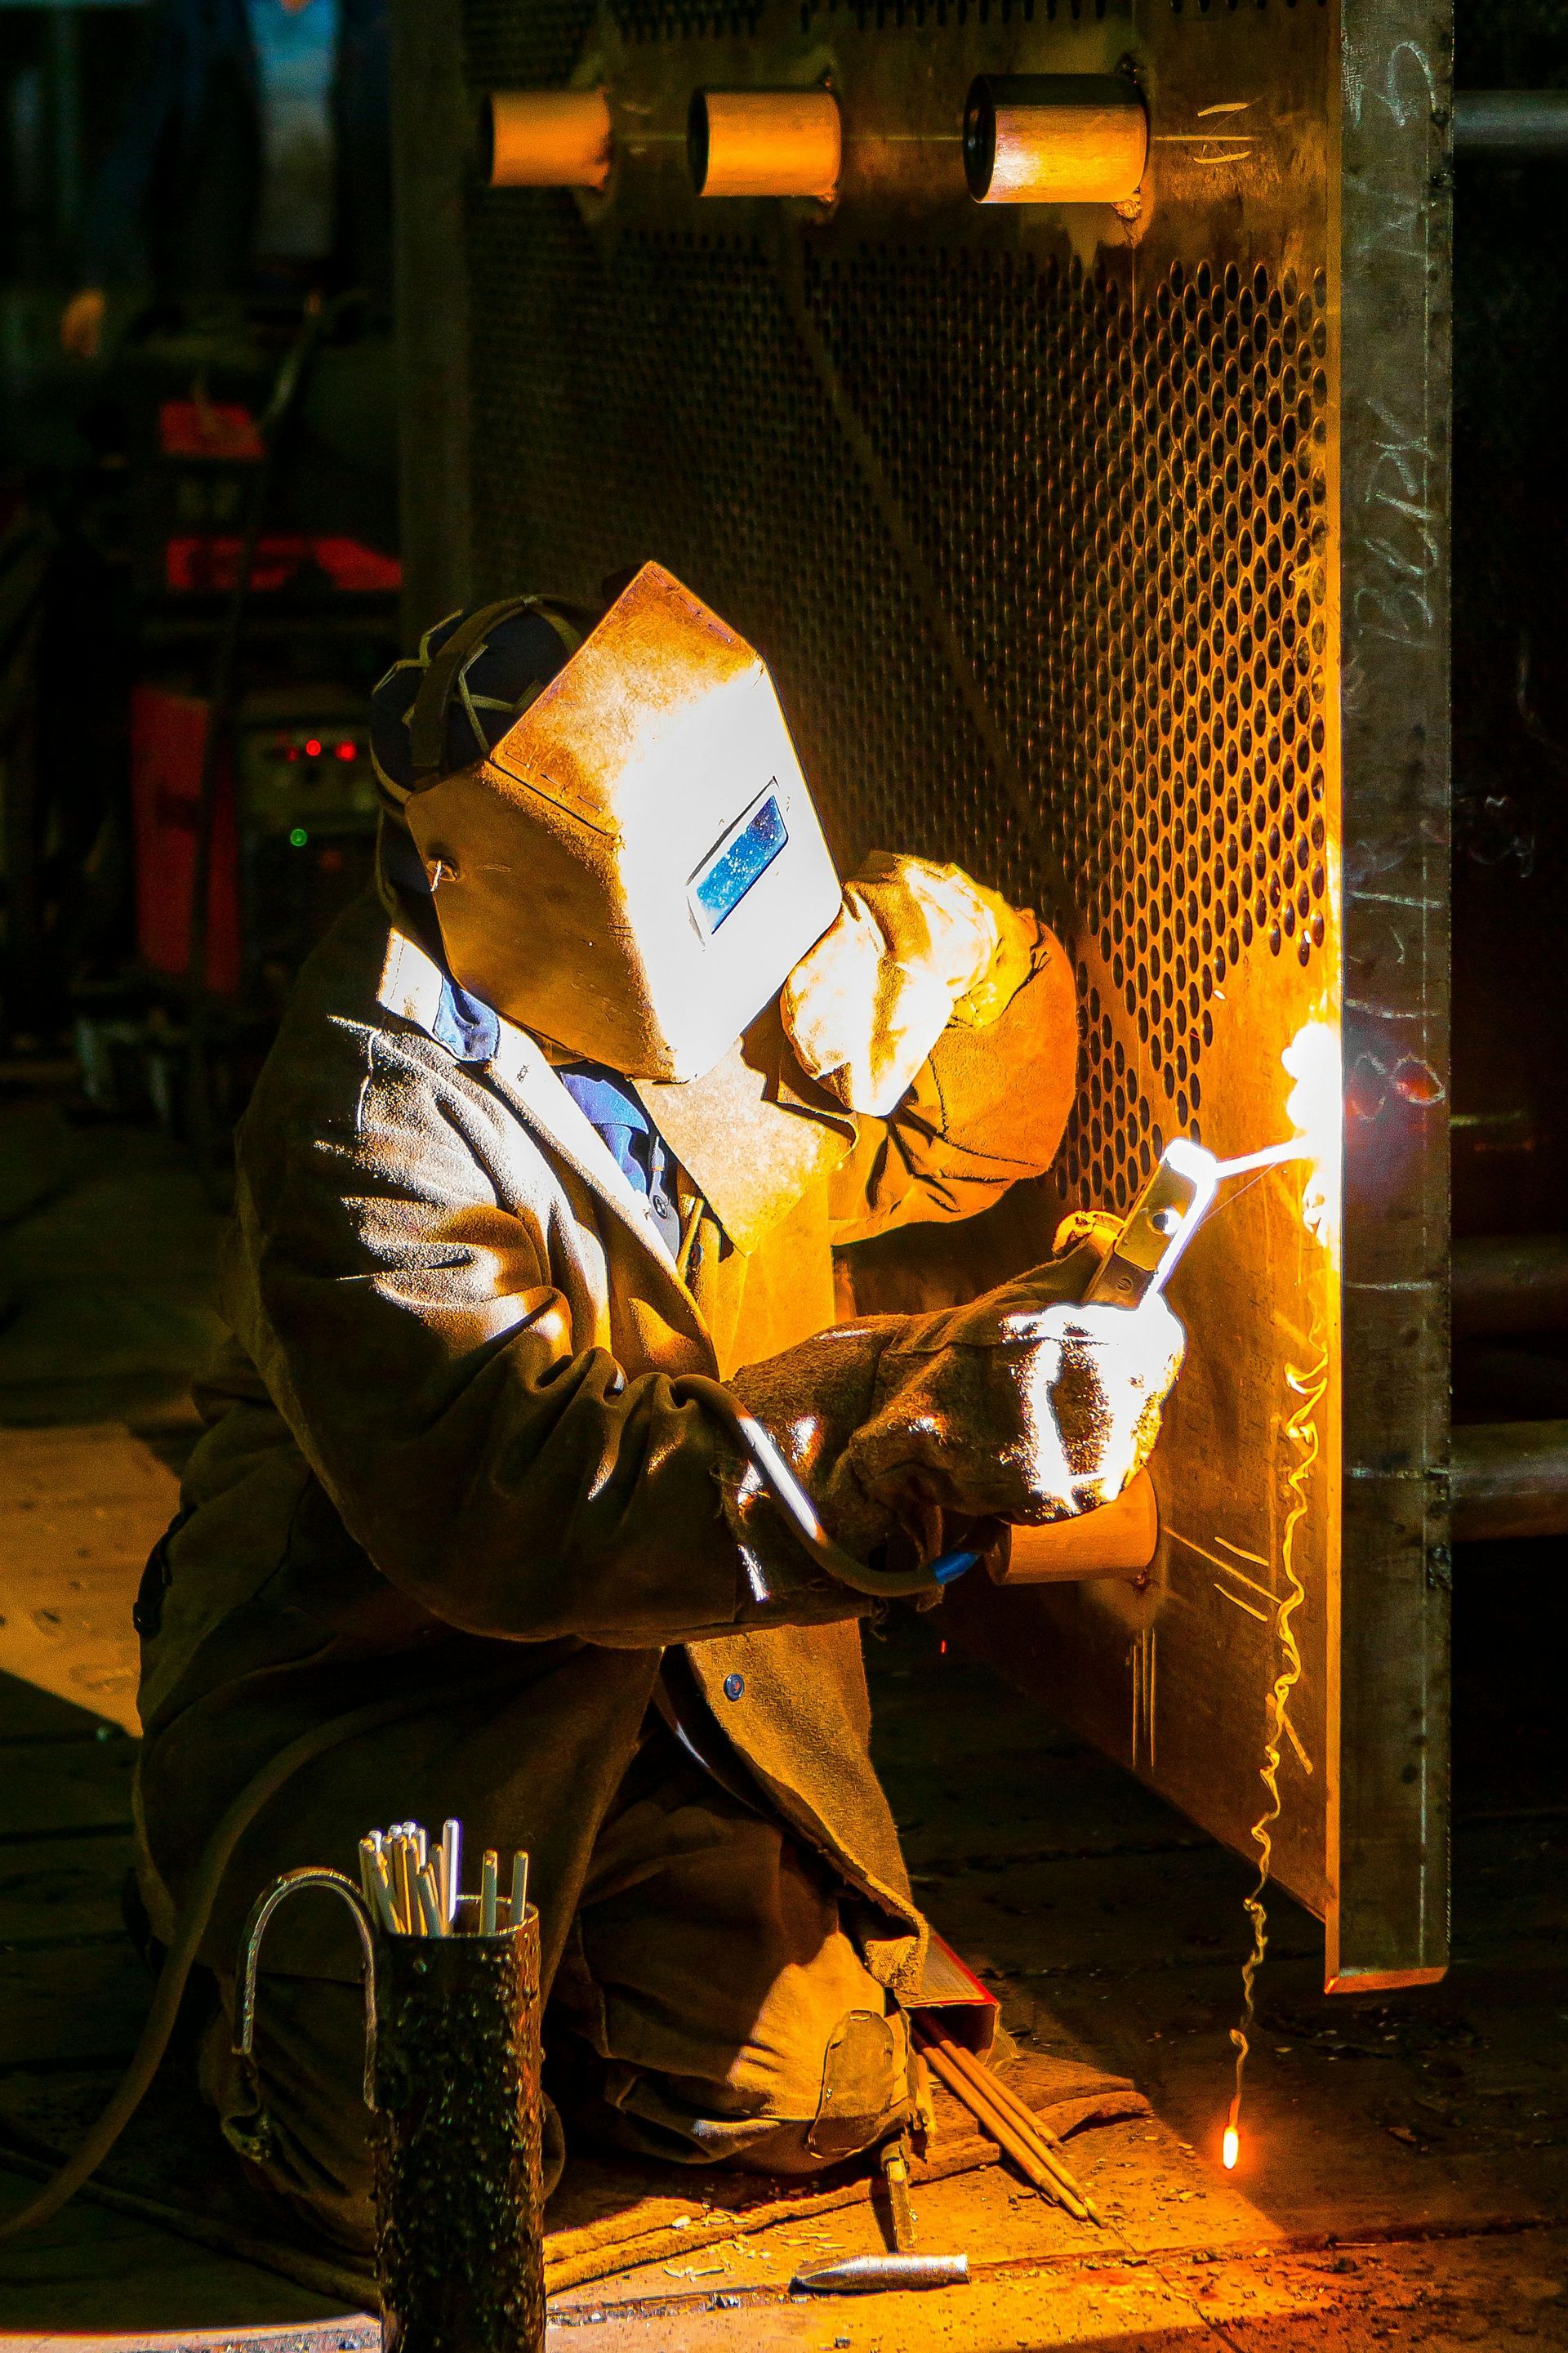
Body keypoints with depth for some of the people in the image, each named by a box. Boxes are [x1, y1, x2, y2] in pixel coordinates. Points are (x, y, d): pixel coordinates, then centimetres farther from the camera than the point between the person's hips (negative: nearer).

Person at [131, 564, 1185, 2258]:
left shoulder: (711, 1019, -3)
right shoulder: (372, 1135, -28)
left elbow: (963, 1132, 12)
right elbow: (523, 1502, -38)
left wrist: (925, 949, -14)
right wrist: (925, 1445, -48)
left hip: (668, 1696, 6)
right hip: (375, 1715, -6)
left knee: (810, 2100, -6)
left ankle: (529, 1944, 24)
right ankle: (239, 1923, 15)